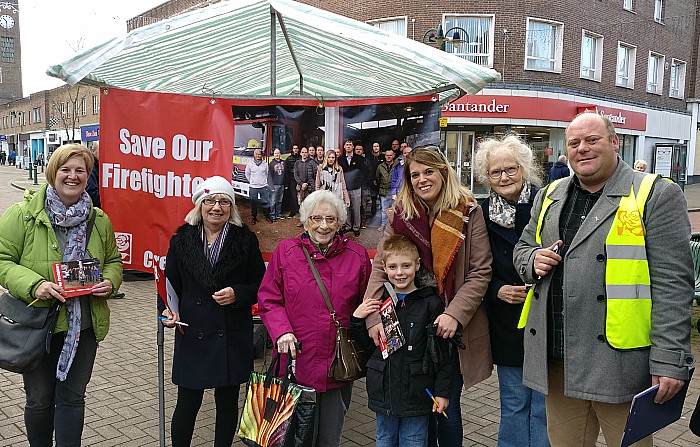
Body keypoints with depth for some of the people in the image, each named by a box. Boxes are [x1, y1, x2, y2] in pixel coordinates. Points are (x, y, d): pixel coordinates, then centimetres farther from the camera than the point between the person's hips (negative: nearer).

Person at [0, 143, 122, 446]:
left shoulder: (99, 220, 4)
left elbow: (113, 261, 14)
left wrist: (109, 282, -7)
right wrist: (33, 285, -24)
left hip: (84, 327, 2)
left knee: (72, 398, 11)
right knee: (39, 400, 14)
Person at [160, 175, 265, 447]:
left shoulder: (246, 240, 0)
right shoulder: (182, 240, 4)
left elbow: (260, 286, 4)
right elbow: (170, 283, 8)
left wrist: (237, 294, -14)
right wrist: (168, 310, -9)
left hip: (232, 336, 0)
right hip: (192, 335, 0)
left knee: (227, 400, 12)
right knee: (187, 402, 6)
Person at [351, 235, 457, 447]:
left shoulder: (430, 302, -9)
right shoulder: (378, 301, 2)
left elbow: (445, 351, -7)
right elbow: (366, 344, 11)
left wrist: (442, 391, -6)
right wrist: (357, 319, -6)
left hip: (416, 394, -3)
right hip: (383, 392, 4)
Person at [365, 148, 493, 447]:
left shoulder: (469, 212, -7)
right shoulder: (400, 214, 0)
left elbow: (480, 272, -9)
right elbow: (380, 267, -5)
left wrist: (455, 314, -20)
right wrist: (374, 317, -16)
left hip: (453, 329, -2)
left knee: (447, 407, 7)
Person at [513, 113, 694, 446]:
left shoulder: (656, 195, -3)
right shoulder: (549, 197, 13)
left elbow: (672, 284, -9)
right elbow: (522, 248, 22)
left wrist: (669, 360, -14)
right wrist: (533, 260, -2)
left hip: (618, 364, -4)